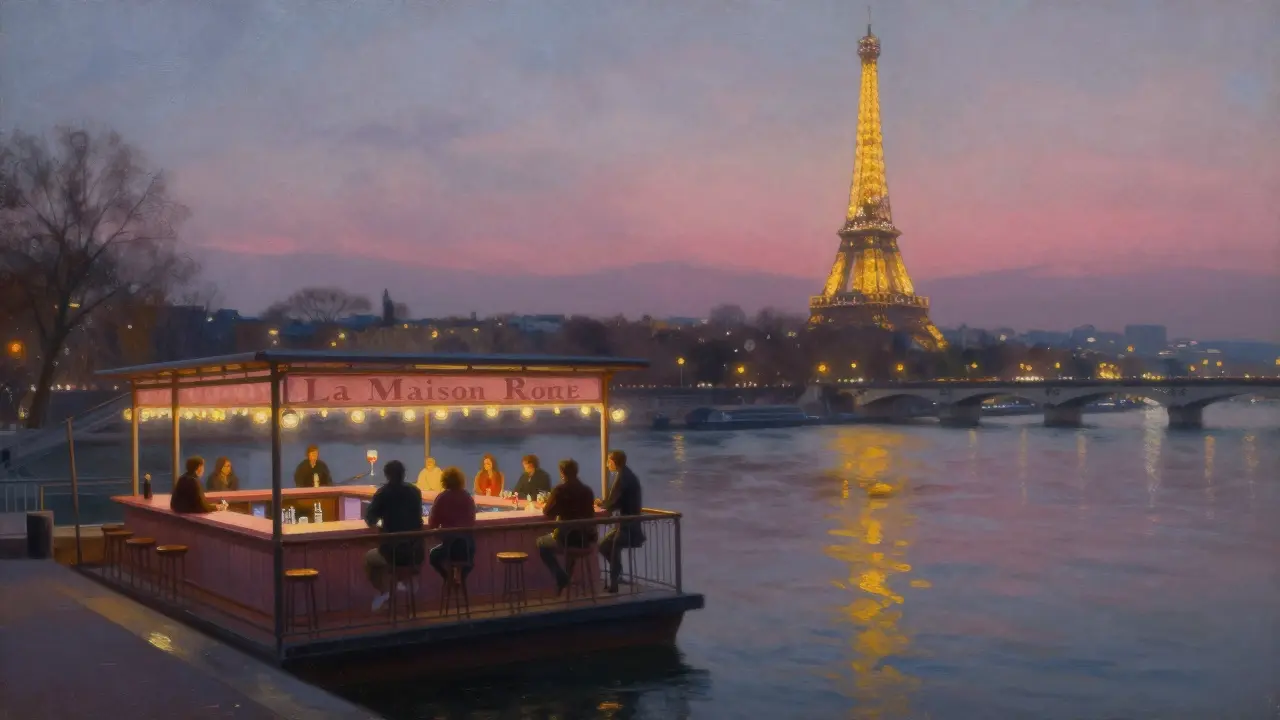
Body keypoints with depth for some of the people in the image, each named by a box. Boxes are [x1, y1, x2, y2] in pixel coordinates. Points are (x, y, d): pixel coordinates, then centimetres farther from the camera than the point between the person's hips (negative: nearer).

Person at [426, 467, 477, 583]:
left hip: (450, 545, -4)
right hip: (469, 545, 4)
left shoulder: (442, 497, -4)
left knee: (433, 555, 28)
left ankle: (450, 578, 13)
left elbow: (432, 524, 1)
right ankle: (461, 576, 22)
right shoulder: (468, 497, 7)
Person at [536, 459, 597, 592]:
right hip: (587, 538, 6)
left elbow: (547, 512, -2)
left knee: (541, 543, 21)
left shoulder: (560, 489, -10)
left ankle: (561, 577, 6)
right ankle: (568, 574, 36)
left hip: (568, 538, -6)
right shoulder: (587, 490, 7)